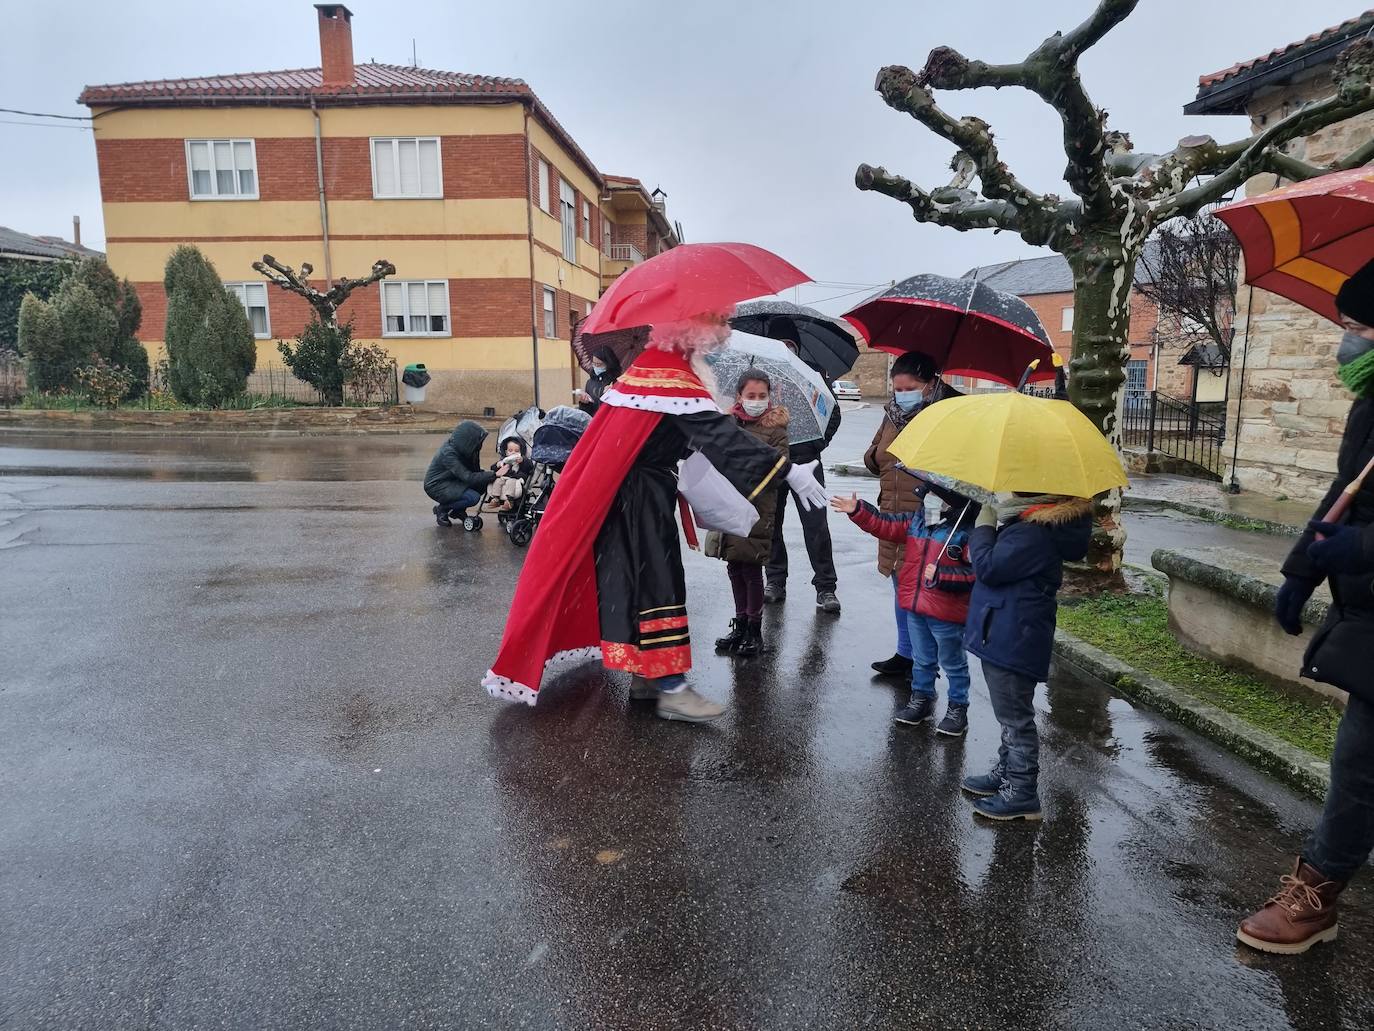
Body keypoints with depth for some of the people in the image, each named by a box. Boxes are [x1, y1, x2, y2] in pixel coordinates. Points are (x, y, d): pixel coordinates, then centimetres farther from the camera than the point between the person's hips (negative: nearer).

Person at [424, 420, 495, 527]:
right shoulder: (448, 453, -28)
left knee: (482, 483, -8)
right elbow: (468, 477, -32)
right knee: (473, 497, -25)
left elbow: (474, 471, 4)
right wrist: (495, 475, -33)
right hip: (436, 486, -8)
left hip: (451, 481, 8)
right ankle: (441, 509, -3)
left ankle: (458, 510, 7)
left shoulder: (460, 448, -5)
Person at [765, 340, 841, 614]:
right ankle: (776, 580, 20)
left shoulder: (814, 373, 5)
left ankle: (825, 586, 1)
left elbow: (833, 411, 9)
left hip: (805, 458, -2)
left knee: (815, 522, -5)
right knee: (771, 521, 7)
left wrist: (819, 442, -3)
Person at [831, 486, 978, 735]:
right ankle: (921, 699, 40)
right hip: (915, 607, 6)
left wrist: (941, 575, -29)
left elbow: (974, 572, -21)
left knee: (953, 663, 13)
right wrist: (857, 510, -1)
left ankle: (958, 709, 28)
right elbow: (885, 525, 8)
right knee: (922, 660, 23)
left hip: (946, 613, -6)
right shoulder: (917, 520, 2)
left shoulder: (969, 533, -18)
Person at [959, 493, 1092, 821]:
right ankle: (1005, 773, 38)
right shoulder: (1029, 522, 8)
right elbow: (998, 563, 18)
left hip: (1013, 641, -11)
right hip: (1007, 636, 11)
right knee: (1012, 715, 23)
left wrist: (983, 526, -12)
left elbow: (989, 567, -25)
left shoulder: (1033, 532, -24)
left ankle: (1021, 793, 15)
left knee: (1016, 718, 2)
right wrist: (990, 527, 3)